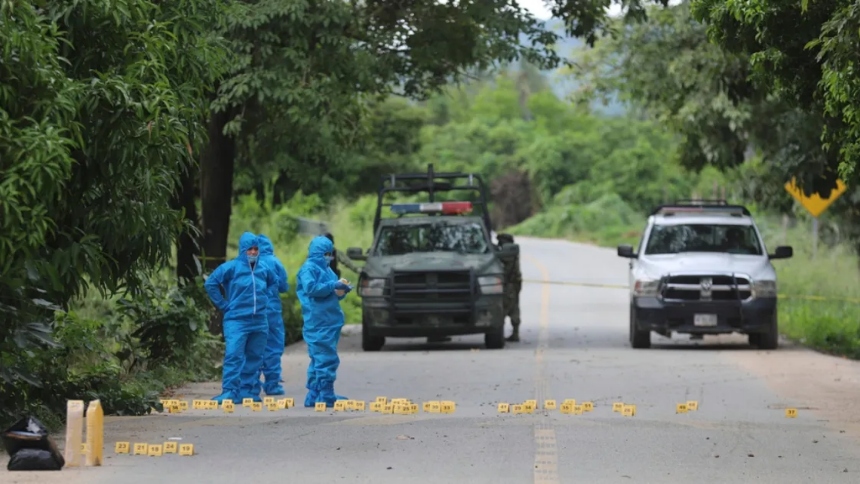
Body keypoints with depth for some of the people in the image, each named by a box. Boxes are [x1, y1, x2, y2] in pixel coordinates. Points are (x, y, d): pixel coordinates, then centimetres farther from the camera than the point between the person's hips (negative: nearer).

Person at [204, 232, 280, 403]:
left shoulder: (265, 268, 8)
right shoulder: (231, 267, -7)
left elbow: (274, 283, 28)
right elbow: (210, 283, -5)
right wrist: (223, 305, -4)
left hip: (259, 322, 5)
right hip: (236, 320, -5)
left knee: (254, 357, 8)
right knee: (233, 355, -15)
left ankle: (247, 390, 15)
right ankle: (229, 392, -17)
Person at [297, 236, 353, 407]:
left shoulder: (325, 269, 21)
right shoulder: (309, 268, -7)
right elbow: (310, 288, -21)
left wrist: (341, 291, 6)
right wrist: (333, 285, -19)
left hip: (329, 322, 10)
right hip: (318, 323, -10)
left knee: (319, 359, 10)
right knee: (326, 359, -12)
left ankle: (314, 396, 13)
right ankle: (326, 396, -13)